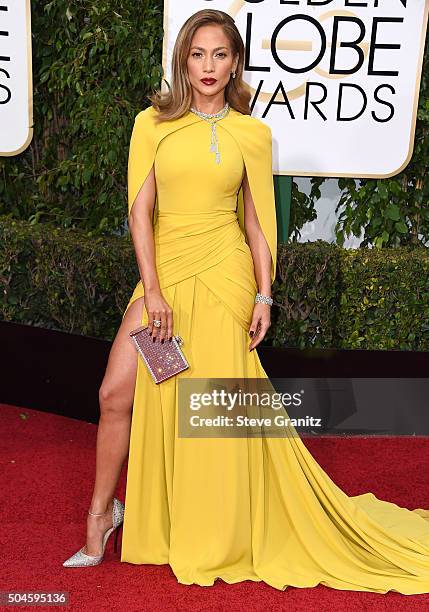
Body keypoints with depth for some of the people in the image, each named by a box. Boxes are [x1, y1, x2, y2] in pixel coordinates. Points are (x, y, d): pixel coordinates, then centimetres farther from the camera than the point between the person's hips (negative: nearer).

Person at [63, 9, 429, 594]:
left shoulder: (252, 134, 3)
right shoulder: (153, 124, 5)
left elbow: (258, 222, 5)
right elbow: (140, 210, 0)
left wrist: (264, 297, -1)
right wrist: (153, 291, -8)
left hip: (224, 272, -2)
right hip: (163, 271, 2)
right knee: (117, 393, -1)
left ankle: (215, 543, 22)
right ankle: (102, 513, 22)